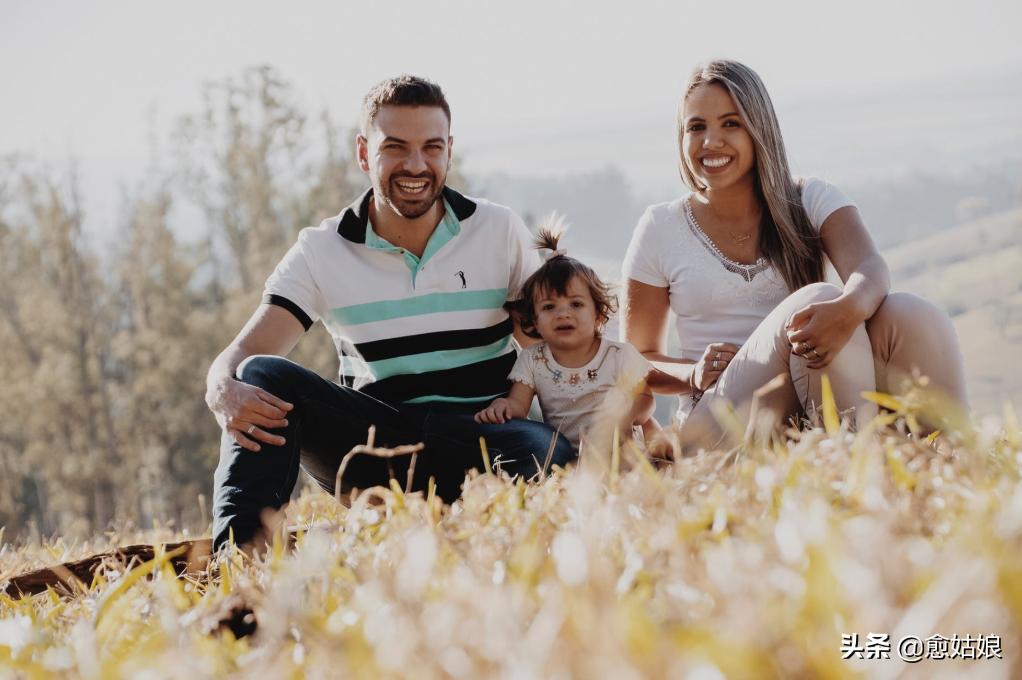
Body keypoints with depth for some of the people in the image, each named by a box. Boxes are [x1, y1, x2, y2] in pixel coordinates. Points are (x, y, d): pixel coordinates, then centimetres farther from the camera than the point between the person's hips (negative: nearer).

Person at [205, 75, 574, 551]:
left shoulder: (500, 231, 5)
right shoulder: (321, 252, 3)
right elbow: (241, 357, -5)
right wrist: (226, 393, -30)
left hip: (481, 437, 0)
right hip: (375, 440, 1)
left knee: (550, 455, -34)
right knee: (264, 377, -23)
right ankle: (236, 548, -35)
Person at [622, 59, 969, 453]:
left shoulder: (811, 201, 8)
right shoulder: (661, 228, 6)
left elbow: (870, 269, -14)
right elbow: (639, 360, 11)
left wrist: (849, 308, -39)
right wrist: (694, 375, -12)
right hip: (721, 424, -2)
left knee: (913, 316, -27)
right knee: (817, 299, -30)